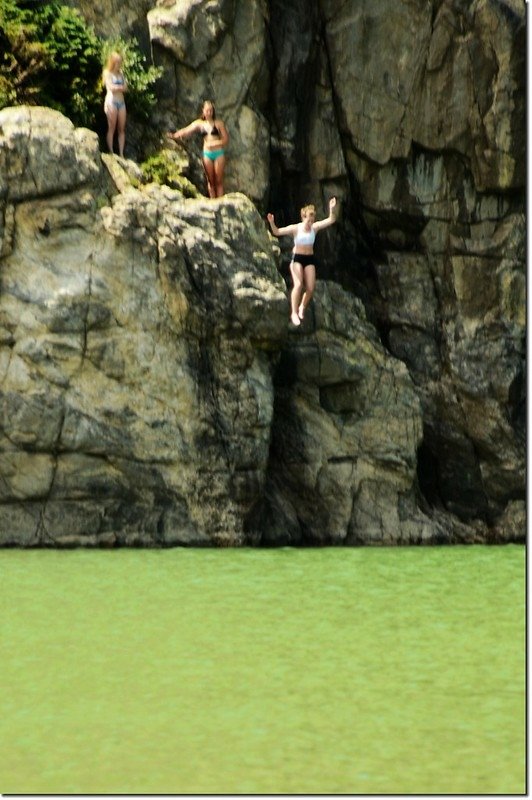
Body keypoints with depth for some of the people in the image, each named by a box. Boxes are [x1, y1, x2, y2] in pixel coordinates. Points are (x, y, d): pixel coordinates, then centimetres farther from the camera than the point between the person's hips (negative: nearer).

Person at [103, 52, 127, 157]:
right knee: (111, 128, -6)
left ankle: (121, 153, 2)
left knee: (122, 129, 2)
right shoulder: (107, 73, -1)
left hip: (121, 101, 6)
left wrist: (117, 87, -6)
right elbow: (111, 87, -12)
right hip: (111, 101, -6)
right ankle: (111, 152, -6)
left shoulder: (120, 73, 17)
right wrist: (121, 87, 2)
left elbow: (125, 88, 9)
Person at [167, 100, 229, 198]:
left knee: (219, 181, -1)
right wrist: (174, 136, -15)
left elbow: (226, 139, -3)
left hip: (218, 153, -3)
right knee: (210, 181, 4)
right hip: (207, 154, 3)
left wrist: (214, 143, -15)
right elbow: (186, 131, -1)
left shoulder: (218, 123, -2)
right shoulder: (199, 124, 5)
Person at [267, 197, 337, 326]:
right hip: (297, 258, -3)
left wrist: (332, 209, -21)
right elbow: (277, 232, -10)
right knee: (298, 284, -20)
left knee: (310, 288, -5)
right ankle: (294, 313, -17)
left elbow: (331, 220, -4)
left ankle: (302, 308, 22)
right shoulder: (295, 228, -9)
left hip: (310, 259, 3)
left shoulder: (315, 227, -1)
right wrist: (272, 223, -29)